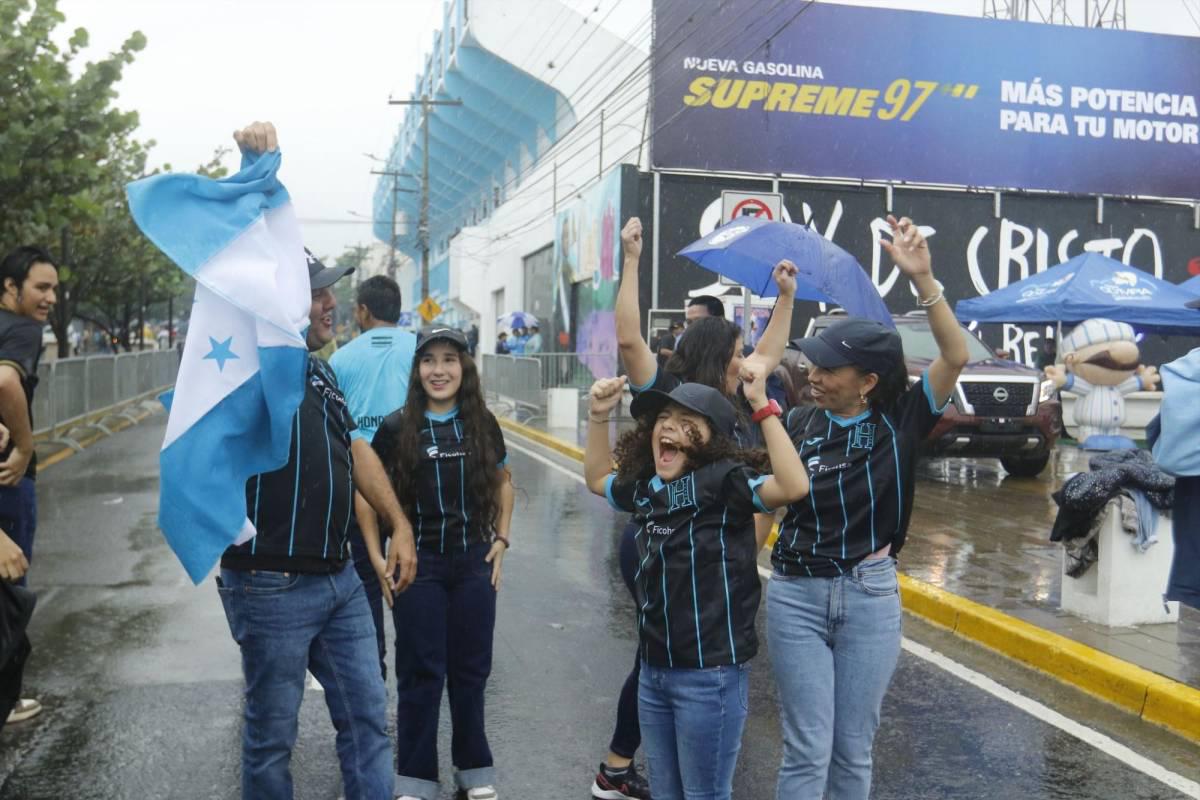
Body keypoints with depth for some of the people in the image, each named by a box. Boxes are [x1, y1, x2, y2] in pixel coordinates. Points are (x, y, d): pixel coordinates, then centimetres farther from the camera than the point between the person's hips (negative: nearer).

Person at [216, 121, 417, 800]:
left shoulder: (321, 369, 10)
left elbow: (356, 450, 17)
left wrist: (401, 526, 13)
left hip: (340, 577, 8)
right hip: (272, 587, -7)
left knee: (368, 717, 14)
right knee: (273, 735, 8)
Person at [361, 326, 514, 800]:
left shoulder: (483, 425, 2)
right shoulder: (396, 428, -6)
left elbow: (503, 482, 16)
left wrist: (501, 539, 7)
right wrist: (377, 556, -6)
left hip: (474, 562, 2)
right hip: (418, 563, -2)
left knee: (471, 669, 11)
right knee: (421, 673, 5)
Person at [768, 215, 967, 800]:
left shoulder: (899, 420, -5)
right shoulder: (798, 425, -2)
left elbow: (955, 357, -18)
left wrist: (921, 277, -26)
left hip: (871, 597, 0)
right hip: (797, 595, 0)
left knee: (853, 749, 12)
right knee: (807, 750, 3)